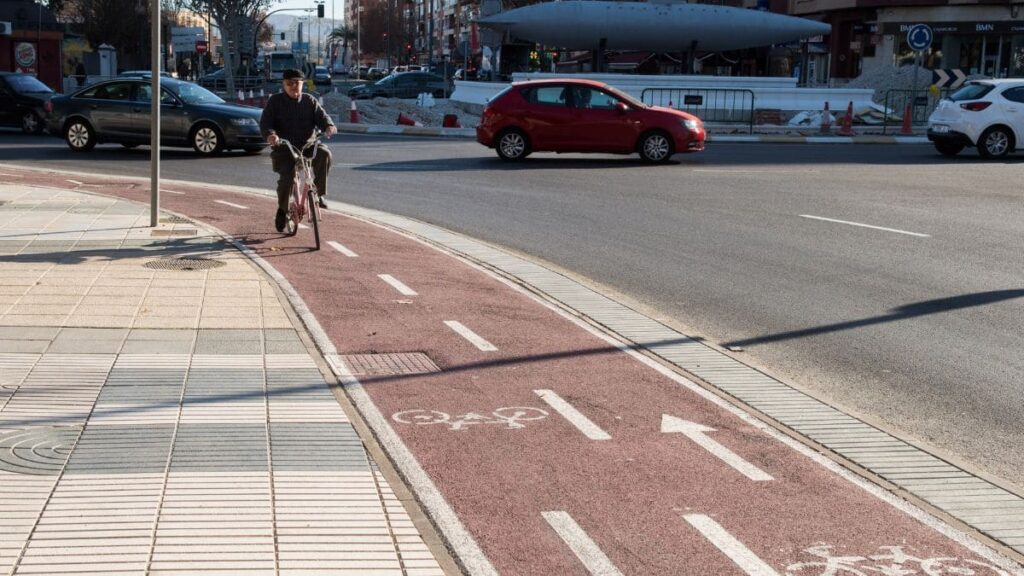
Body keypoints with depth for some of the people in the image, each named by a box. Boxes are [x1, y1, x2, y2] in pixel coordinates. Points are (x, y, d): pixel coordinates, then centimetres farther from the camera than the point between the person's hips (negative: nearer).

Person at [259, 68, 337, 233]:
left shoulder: (310, 101, 10)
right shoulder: (275, 101, 4)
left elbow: (321, 116, 0)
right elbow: (265, 122, -4)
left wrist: (328, 126, -25)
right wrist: (270, 134, -27)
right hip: (284, 148, -1)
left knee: (324, 154, -30)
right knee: (286, 177, -20)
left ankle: (319, 193, -19)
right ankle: (282, 210, 7)